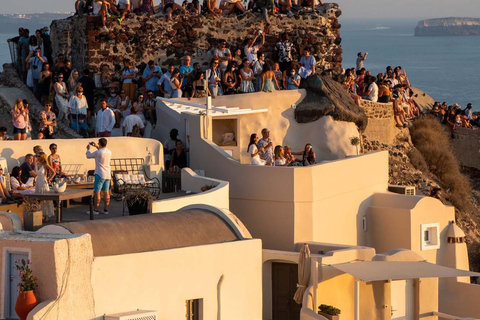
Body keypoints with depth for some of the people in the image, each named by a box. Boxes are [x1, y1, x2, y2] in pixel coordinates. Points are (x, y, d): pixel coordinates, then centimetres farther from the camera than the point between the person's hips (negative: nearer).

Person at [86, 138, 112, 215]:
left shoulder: (98, 152, -16)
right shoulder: (109, 152, 3)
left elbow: (88, 156, 1)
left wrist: (88, 149, 20)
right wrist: (97, 147, 36)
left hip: (100, 175, -7)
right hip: (108, 175, 7)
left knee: (97, 192, -1)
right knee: (106, 192, 9)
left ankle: (95, 210, 0)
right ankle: (105, 209, 10)